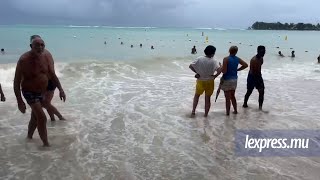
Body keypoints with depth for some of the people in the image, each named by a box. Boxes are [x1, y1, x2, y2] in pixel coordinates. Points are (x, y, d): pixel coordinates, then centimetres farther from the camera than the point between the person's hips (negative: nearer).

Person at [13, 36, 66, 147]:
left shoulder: (45, 57, -4)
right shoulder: (24, 60, -22)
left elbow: (52, 75, 7)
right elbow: (16, 81, -18)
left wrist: (61, 90, -1)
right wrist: (19, 101, -20)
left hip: (41, 92, 7)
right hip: (30, 93, -6)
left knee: (35, 118, 21)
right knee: (42, 118, -15)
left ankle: (29, 137, 43)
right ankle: (46, 144, -2)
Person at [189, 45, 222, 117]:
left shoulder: (199, 59, -11)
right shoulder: (214, 61, -15)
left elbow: (190, 66, -12)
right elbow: (219, 70, -27)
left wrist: (197, 72, -1)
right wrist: (215, 76, -9)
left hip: (200, 81, 1)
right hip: (209, 81, -1)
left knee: (197, 95, 23)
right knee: (208, 98, 13)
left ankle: (193, 111, 18)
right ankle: (206, 114, 19)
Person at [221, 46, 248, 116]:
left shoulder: (226, 59, -17)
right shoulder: (237, 59, 1)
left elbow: (224, 71, -20)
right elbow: (245, 65, 8)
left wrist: (221, 67, 0)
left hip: (227, 80, -6)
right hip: (234, 79, 6)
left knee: (227, 97, 2)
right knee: (232, 96, 20)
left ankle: (227, 112, 9)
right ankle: (235, 110, 28)